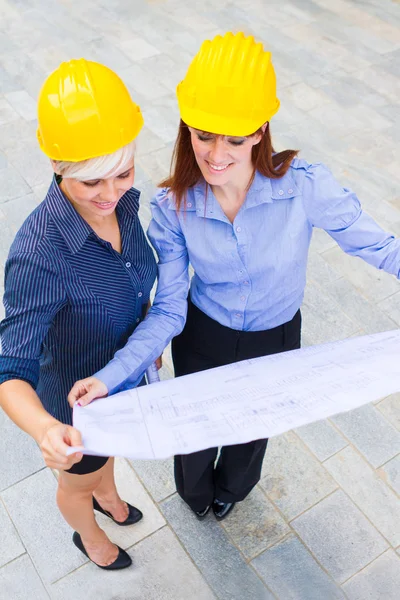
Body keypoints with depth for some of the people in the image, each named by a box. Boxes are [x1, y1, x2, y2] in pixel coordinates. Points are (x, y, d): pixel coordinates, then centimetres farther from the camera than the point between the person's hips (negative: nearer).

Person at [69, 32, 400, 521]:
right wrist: (109, 377, -32)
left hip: (276, 341, 0)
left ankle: (231, 488, 70)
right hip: (202, 340, 0)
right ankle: (195, 492, 68)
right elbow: (169, 311, -21)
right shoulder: (173, 207, -25)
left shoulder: (305, 186, -30)